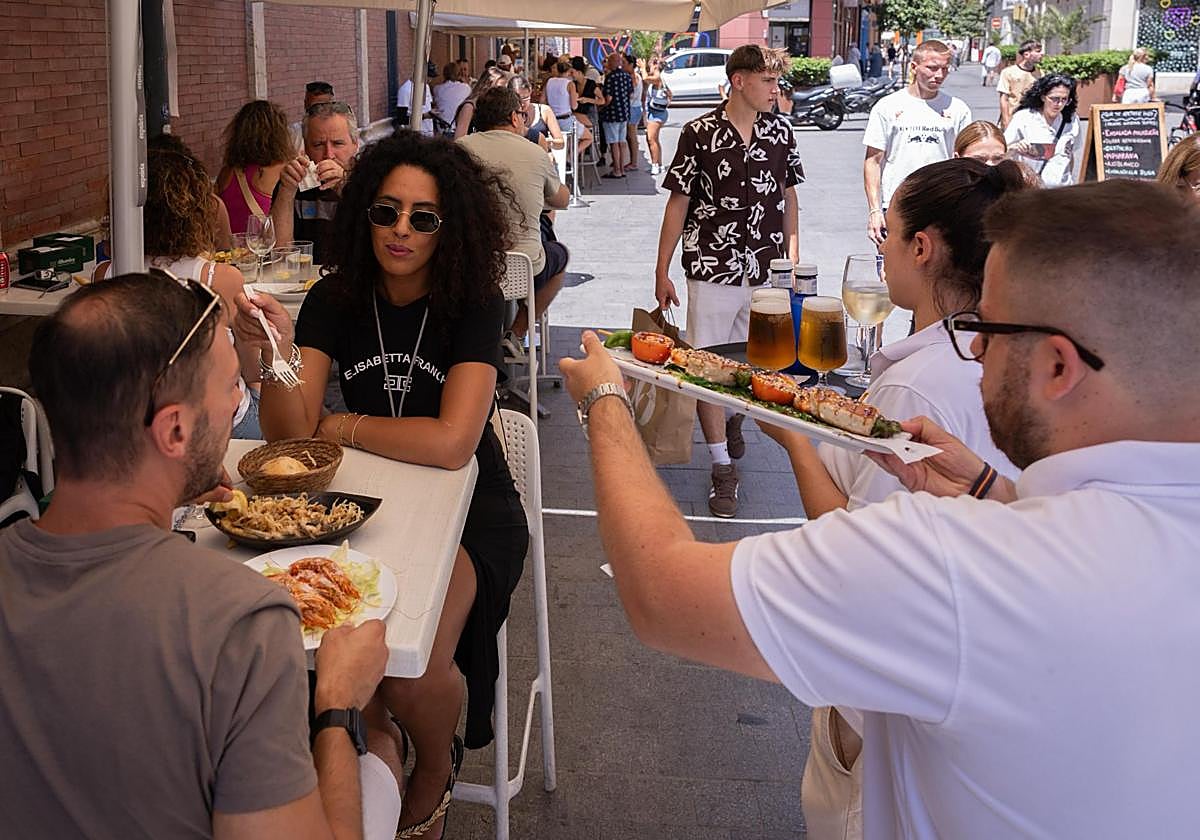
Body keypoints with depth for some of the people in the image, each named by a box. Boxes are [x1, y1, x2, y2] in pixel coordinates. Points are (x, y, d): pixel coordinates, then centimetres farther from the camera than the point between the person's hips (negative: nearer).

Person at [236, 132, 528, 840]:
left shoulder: (474, 303, -12)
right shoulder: (338, 301, -1)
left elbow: (451, 443, -24)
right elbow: (289, 433, -8)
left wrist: (339, 428, -11)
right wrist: (278, 352, -27)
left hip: (468, 501, -3)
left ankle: (435, 768, 9)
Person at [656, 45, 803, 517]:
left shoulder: (780, 132, 4)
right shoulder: (700, 134, -7)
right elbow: (678, 203, -3)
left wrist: (793, 258, 12)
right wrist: (662, 272, -3)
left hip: (767, 270, 4)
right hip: (712, 270, -4)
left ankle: (734, 419, 46)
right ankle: (722, 466, 9)